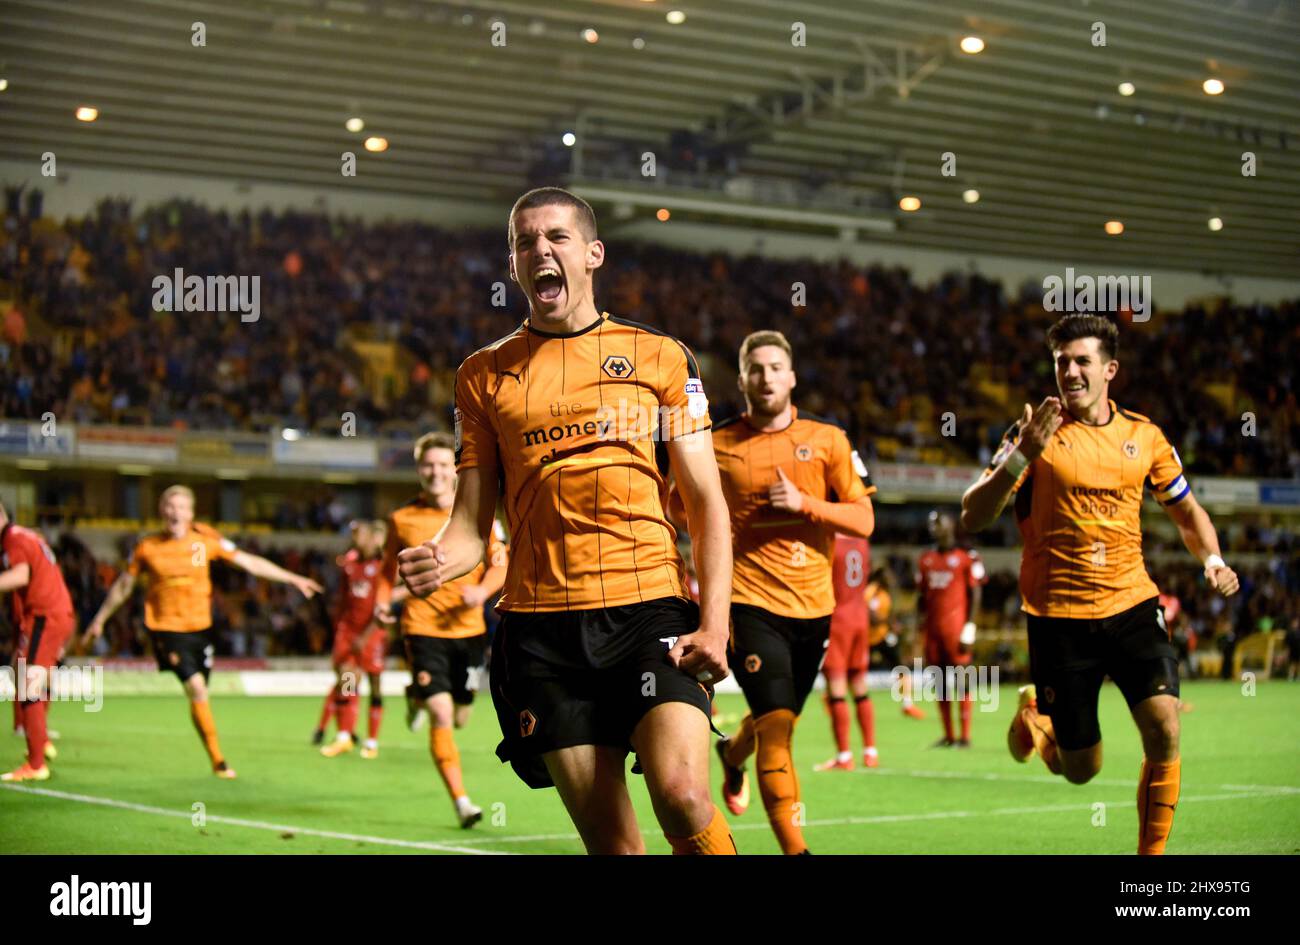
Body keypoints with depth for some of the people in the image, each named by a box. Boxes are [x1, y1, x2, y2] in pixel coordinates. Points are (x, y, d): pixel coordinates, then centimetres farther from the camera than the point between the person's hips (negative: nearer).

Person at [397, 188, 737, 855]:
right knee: (610, 840, 0)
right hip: (541, 624, 1)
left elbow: (707, 503, 7)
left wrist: (714, 623, -6)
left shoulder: (659, 356, 10)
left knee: (681, 794, -23)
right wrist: (437, 561, -11)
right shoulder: (484, 374, 13)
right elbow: (473, 522, 13)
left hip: (651, 606, -1)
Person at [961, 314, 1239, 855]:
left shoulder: (1143, 435, 5)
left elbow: (1186, 511, 19)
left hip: (1132, 606, 3)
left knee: (1163, 729, -17)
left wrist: (1212, 560, -1)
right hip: (1059, 617, -2)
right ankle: (1033, 718, 38)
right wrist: (1021, 456, -27)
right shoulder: (1036, 433, -5)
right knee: (1080, 770, 4)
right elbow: (972, 518, -13)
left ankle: (1152, 852, 2)